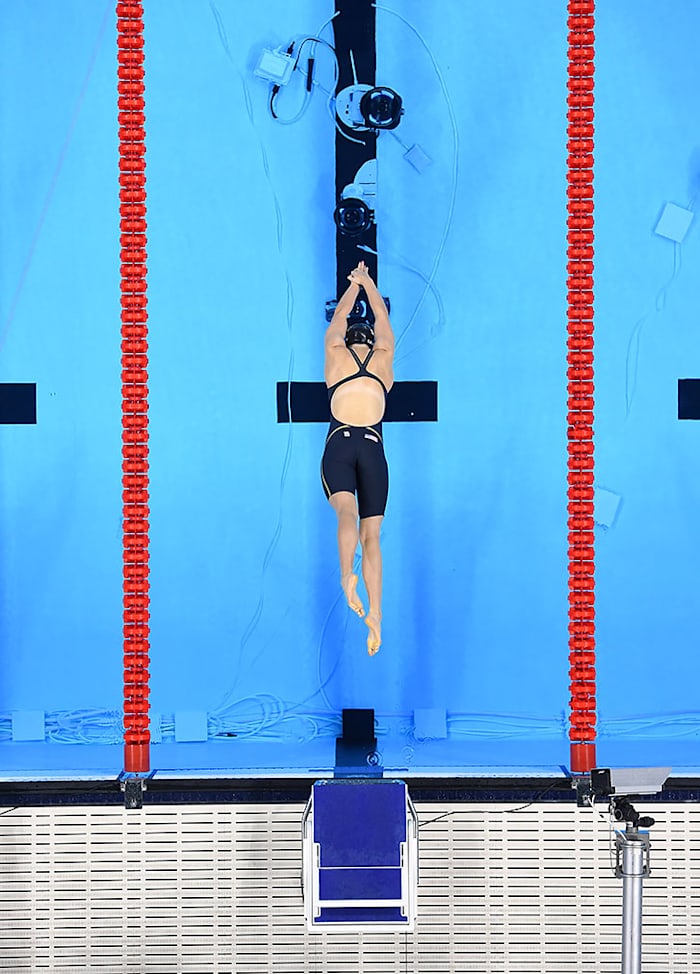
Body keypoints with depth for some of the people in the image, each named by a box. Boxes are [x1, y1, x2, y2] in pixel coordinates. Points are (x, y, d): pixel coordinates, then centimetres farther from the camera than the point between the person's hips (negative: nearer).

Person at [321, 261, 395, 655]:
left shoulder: (337, 356, 14)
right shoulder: (383, 359, 16)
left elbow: (337, 323, 32)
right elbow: (384, 324, 32)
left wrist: (354, 285, 46)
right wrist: (368, 284, 45)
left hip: (339, 447, -1)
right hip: (373, 450, 1)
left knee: (347, 514, -21)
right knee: (371, 533, -1)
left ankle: (347, 574, -51)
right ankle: (376, 612, -14)